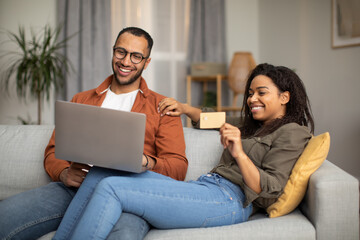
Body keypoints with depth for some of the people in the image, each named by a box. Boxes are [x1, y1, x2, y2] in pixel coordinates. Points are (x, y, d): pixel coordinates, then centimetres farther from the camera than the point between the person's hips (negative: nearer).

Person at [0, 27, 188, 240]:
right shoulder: (81, 100, 27)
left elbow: (178, 168, 5)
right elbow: (54, 151, 21)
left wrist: (145, 162, -18)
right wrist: (64, 173, -4)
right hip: (75, 188, 2)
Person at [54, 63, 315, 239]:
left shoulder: (291, 132, 3)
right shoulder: (254, 126, 30)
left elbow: (269, 190, -10)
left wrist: (239, 153, -23)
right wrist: (185, 108, 28)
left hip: (228, 199, -9)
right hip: (206, 187, 9)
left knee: (111, 188, -21)